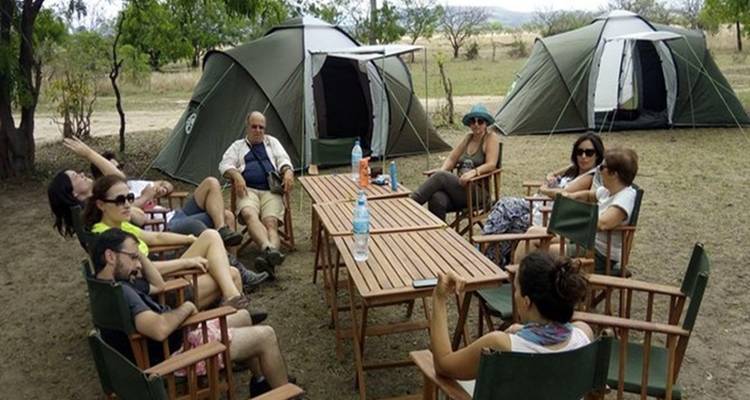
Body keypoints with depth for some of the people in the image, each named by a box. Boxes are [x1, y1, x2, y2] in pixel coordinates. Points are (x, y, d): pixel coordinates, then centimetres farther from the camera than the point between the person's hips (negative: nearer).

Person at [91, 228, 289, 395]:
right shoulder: (118, 291, -29)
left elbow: (158, 285, 18)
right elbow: (160, 329, -41)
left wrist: (137, 250, 5)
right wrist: (186, 307, -20)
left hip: (180, 334, 11)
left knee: (243, 316, 25)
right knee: (266, 336, -4)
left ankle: (261, 381, 37)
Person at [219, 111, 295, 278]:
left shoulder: (272, 142, 31)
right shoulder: (238, 145, 28)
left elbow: (283, 159, 19)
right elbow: (225, 164, 14)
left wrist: (288, 171, -5)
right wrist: (236, 175, -9)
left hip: (271, 190, 1)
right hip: (248, 189, -1)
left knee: (271, 222, -29)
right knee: (249, 214, -36)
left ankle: (268, 258, -52)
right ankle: (269, 249, -56)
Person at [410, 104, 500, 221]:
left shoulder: (491, 138, 1)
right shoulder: (468, 138, 20)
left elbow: (491, 164, -12)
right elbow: (451, 159, 15)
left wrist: (473, 172, -30)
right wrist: (441, 171, -6)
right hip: (461, 187, 5)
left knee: (440, 177, -28)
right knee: (437, 199, -30)